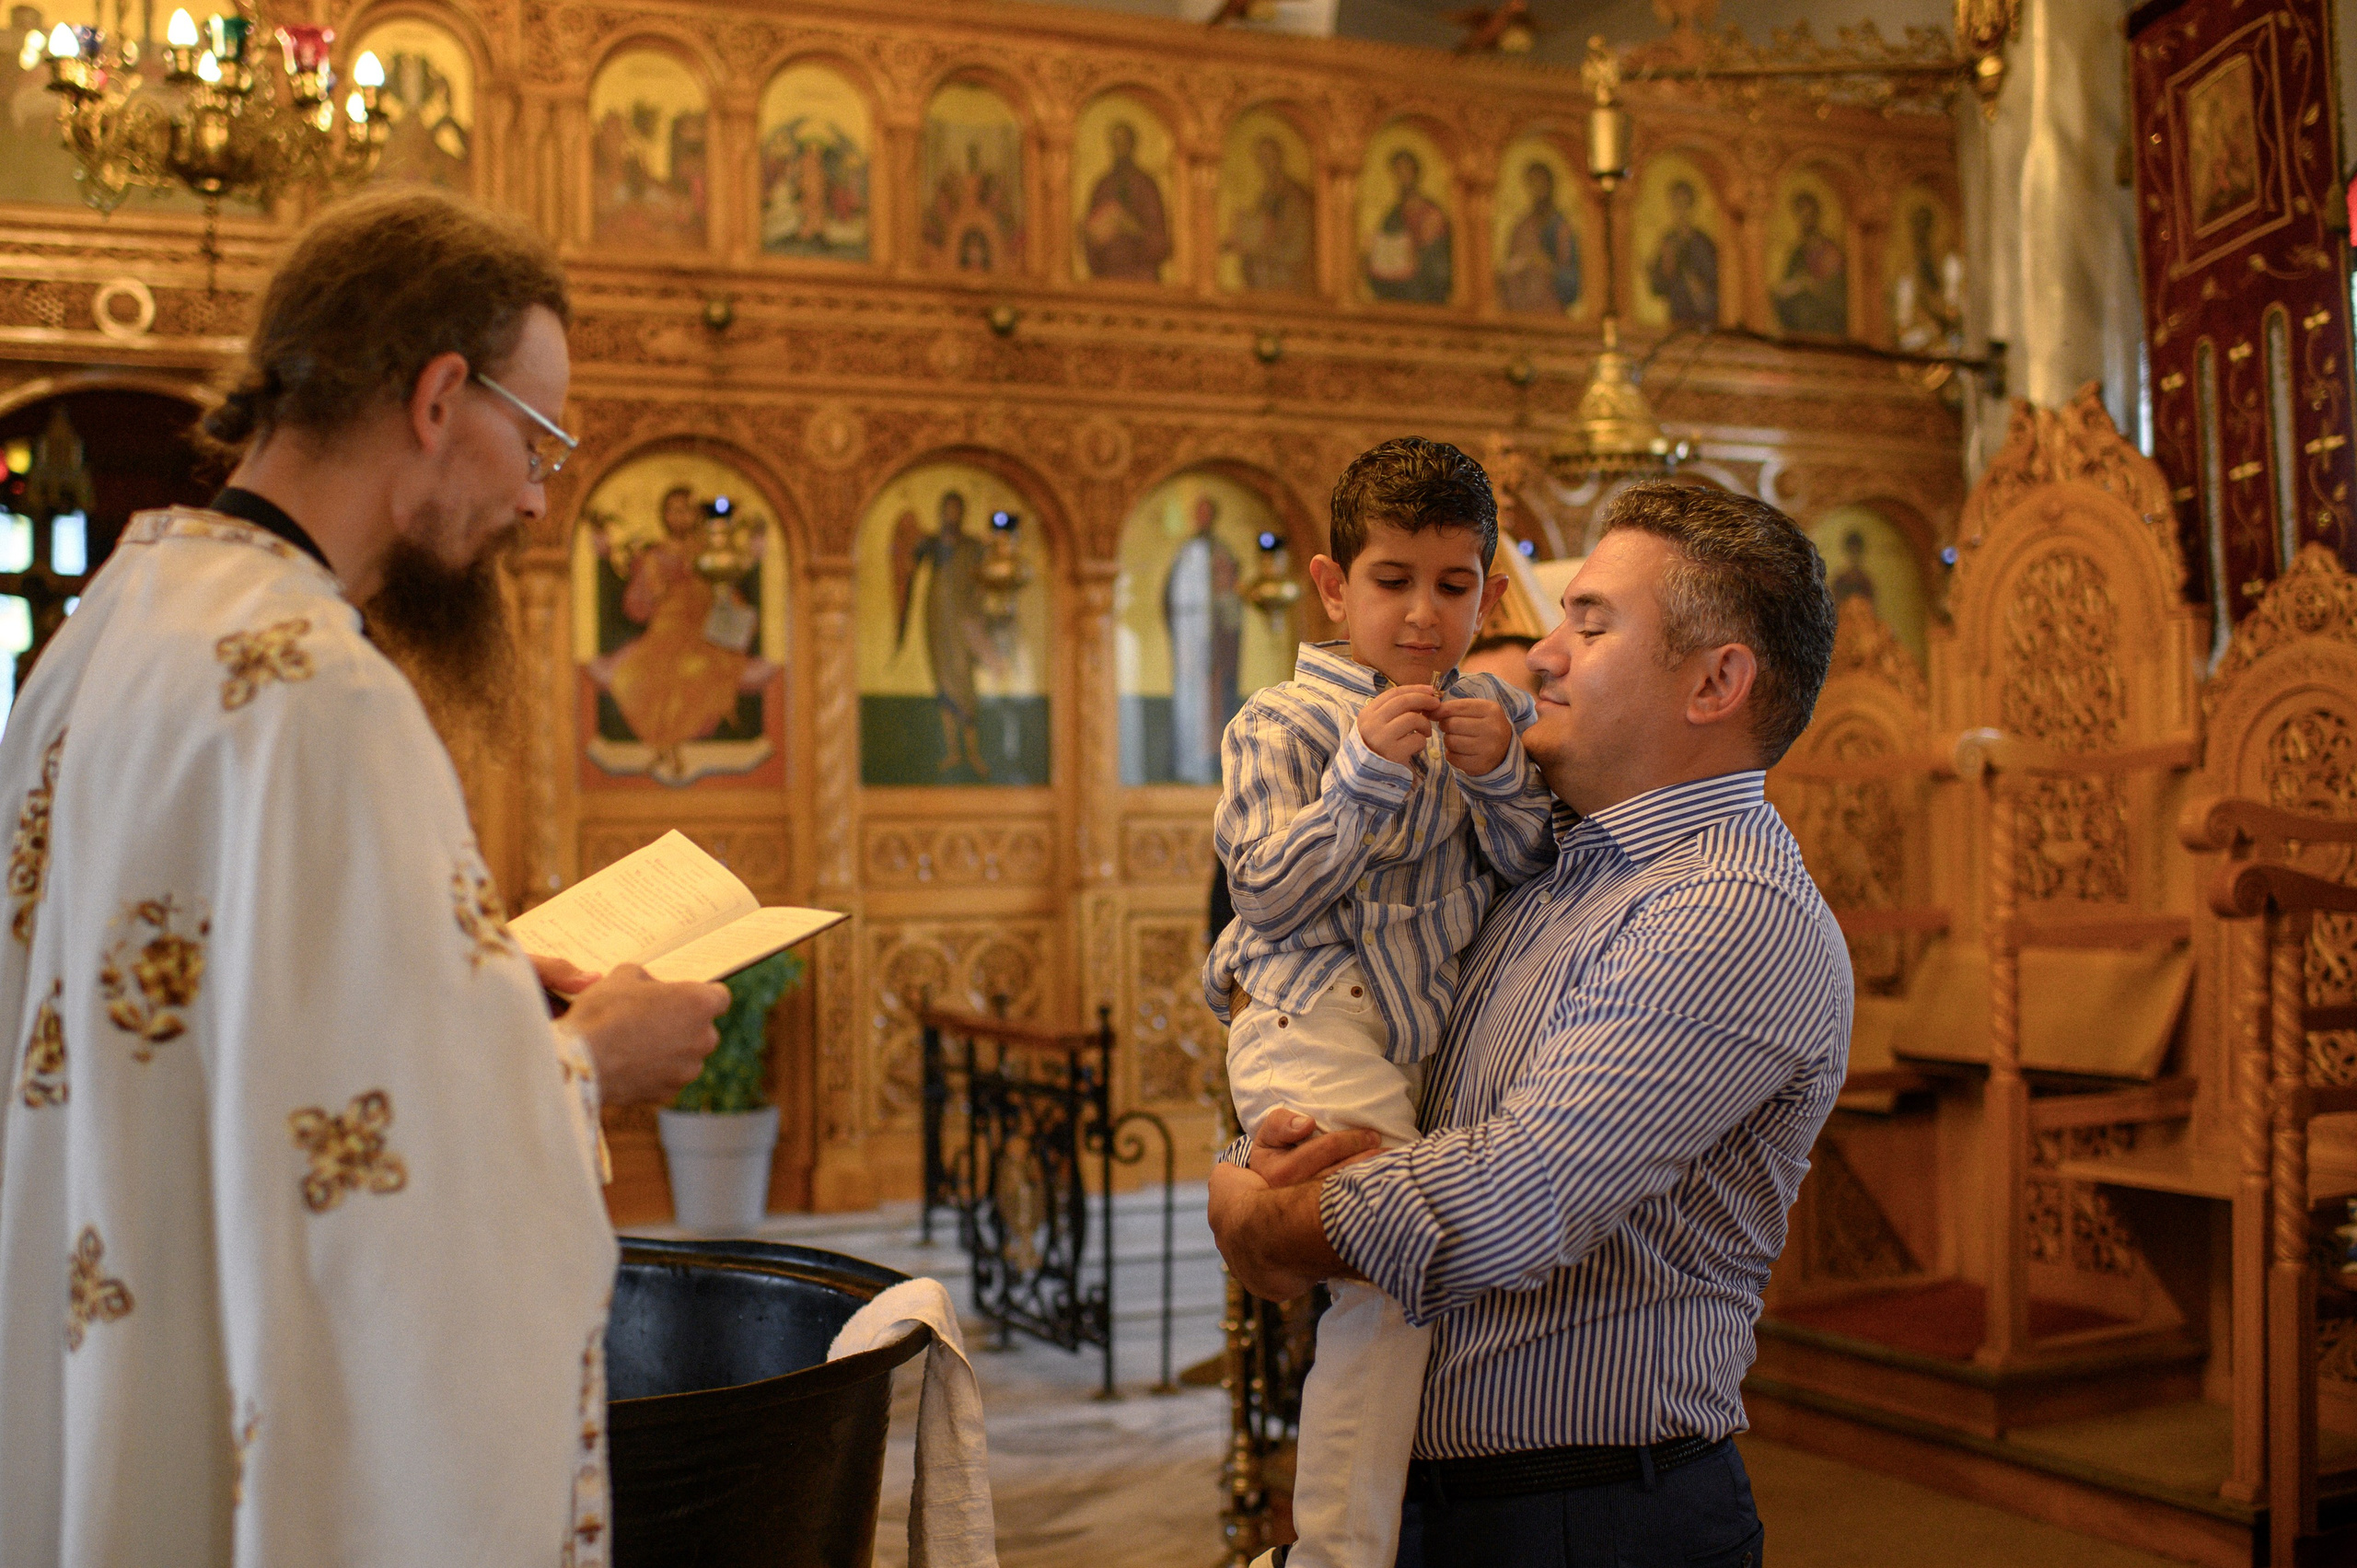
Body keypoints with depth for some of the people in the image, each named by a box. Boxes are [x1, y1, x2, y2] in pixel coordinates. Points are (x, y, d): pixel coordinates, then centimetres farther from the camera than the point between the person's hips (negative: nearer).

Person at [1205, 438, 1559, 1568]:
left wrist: (1503, 778, -10)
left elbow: (1543, 878, 7)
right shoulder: (1281, 723, 2)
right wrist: (1366, 773, -17)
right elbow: (1267, 892, -9)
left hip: (1432, 1033, 6)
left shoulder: (1500, 717, 14)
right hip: (1314, 1020, -5)